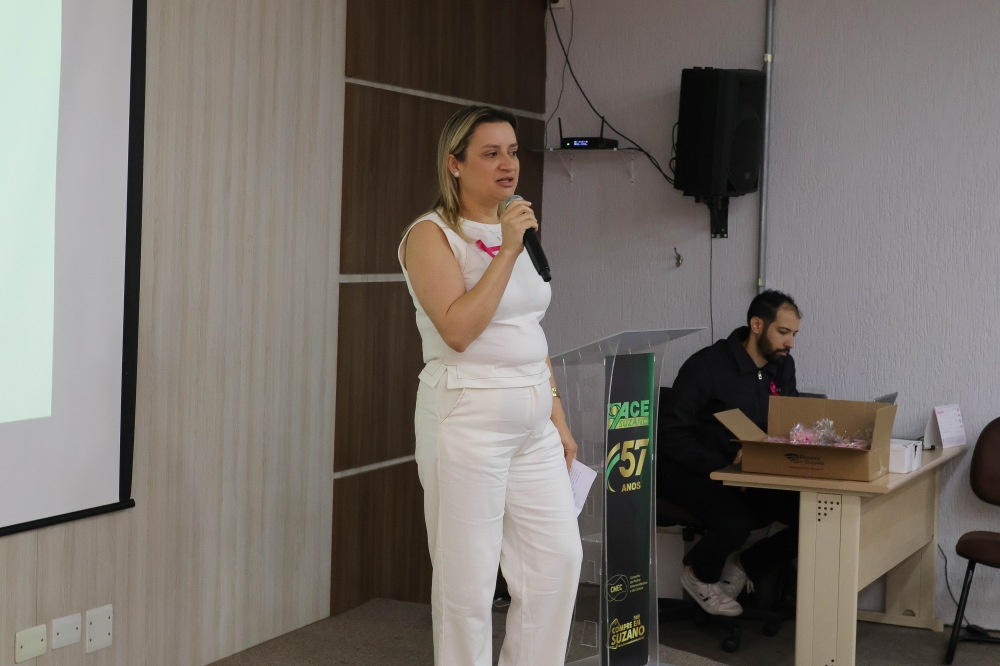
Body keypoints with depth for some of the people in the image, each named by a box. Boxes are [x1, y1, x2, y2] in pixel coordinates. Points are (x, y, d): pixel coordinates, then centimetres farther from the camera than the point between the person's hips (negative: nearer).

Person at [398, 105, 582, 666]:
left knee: (560, 558, 7)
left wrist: (557, 415, 16)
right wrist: (508, 252, -19)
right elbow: (458, 330, -20)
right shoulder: (431, 236, -7)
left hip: (532, 421, 7)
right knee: (468, 576, -2)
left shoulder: (517, 229, 15)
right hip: (467, 416, -7)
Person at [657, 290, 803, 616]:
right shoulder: (707, 366, -15)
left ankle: (744, 565, 10)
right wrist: (726, 464, -26)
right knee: (736, 522, -35)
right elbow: (671, 435, -17)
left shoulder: (783, 365, 6)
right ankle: (700, 576, 1)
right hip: (692, 475, -6)